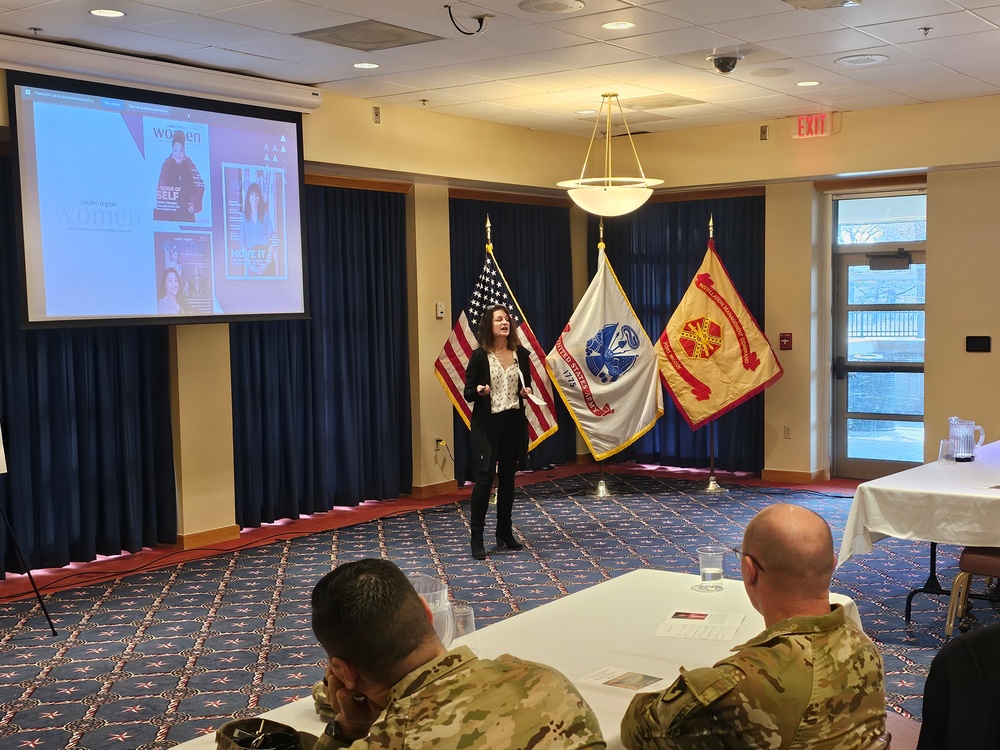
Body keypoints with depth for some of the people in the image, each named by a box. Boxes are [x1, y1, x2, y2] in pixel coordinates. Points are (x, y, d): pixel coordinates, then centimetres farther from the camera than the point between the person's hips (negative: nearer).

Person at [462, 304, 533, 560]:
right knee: (484, 479, -8)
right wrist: (478, 390, -24)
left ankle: (504, 533, 22)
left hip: (514, 423, 4)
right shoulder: (479, 356, -6)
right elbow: (467, 392, -3)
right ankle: (477, 539, -2)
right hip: (487, 424, -4)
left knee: (507, 479, 10)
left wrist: (527, 392, -7)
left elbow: (527, 385, 15)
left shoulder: (520, 353, 5)